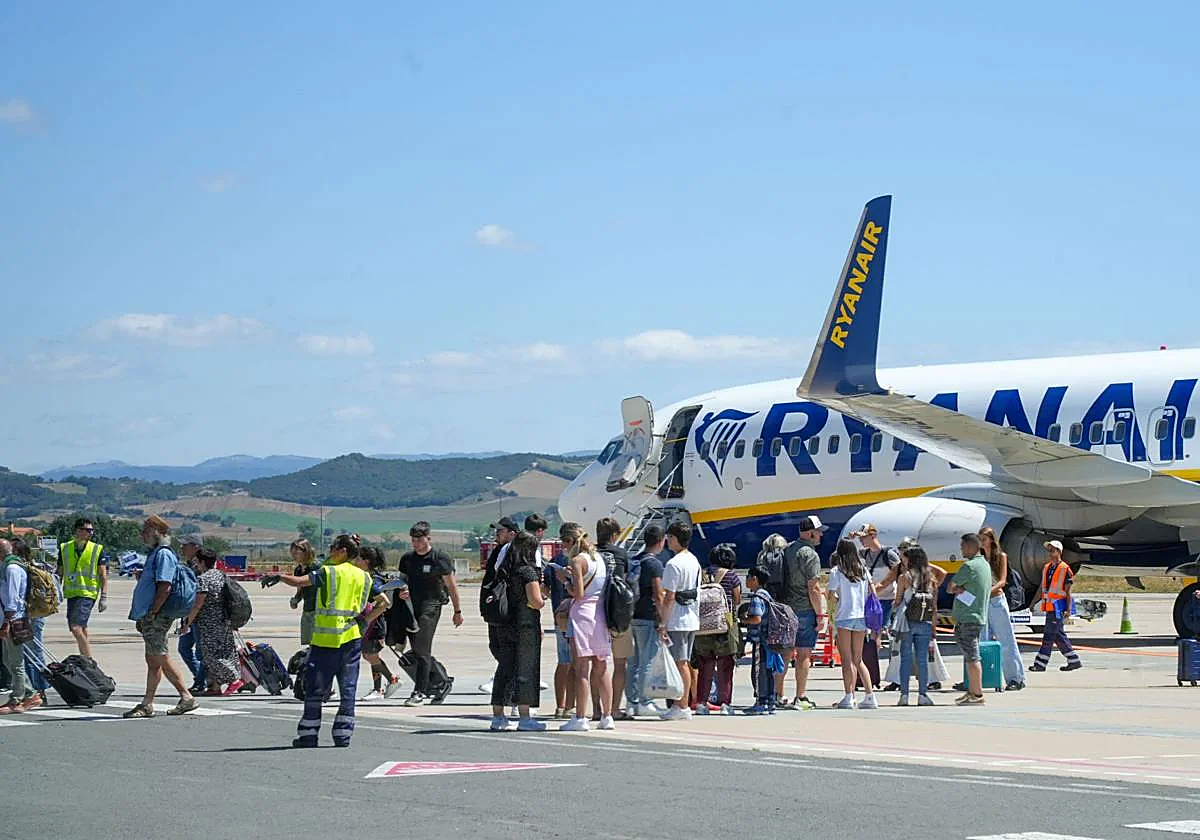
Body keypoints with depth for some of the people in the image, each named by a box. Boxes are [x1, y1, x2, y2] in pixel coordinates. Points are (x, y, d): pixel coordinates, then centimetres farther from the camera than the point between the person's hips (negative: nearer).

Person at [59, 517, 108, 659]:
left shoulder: (97, 550, 1)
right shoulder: (64, 548, 8)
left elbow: (103, 576, 3)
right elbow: (60, 573, 17)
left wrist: (104, 597, -3)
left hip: (87, 594, -5)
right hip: (71, 594, 5)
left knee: (76, 628, -17)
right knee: (82, 630, 11)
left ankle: (89, 661, -12)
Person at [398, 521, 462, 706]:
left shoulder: (440, 559, -4)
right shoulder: (407, 559, 12)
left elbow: (451, 585, 3)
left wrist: (457, 611, 6)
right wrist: (400, 592, -2)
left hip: (431, 606, -6)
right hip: (411, 606, 6)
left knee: (422, 650, -14)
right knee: (417, 652, 8)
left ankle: (420, 692, -12)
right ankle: (442, 682, 24)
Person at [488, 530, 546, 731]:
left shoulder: (504, 571, 8)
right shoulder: (528, 571, -12)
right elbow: (535, 600, -17)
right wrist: (542, 601, 5)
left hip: (504, 625, 7)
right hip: (525, 626, -7)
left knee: (504, 669, 11)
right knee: (525, 669, -2)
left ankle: (498, 716, 15)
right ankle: (524, 718, -2)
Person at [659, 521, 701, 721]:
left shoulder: (673, 564, -15)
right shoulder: (694, 561, 13)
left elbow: (669, 598, -18)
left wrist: (662, 624, -14)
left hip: (677, 621, -9)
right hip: (692, 620, 9)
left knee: (680, 663, -5)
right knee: (685, 662, 12)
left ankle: (682, 707, -4)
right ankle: (682, 703, 17)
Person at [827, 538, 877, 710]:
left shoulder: (837, 571, -5)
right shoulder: (863, 570, 9)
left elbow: (832, 594, -10)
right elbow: (872, 589, 8)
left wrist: (838, 598, 9)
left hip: (845, 617, -5)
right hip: (862, 617, 5)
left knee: (847, 659, -1)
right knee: (858, 660, 12)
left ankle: (849, 697, -5)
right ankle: (870, 697, 7)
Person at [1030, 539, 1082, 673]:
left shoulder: (1065, 569, -7)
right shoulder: (1046, 568, 14)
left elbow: (1068, 592, -8)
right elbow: (1041, 588, 20)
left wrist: (1068, 609, -13)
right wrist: (1033, 603, 15)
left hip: (1058, 607, -8)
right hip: (1049, 607, 8)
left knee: (1049, 635, -7)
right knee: (1059, 635, 11)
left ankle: (1040, 663, -5)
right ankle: (1074, 661, 18)